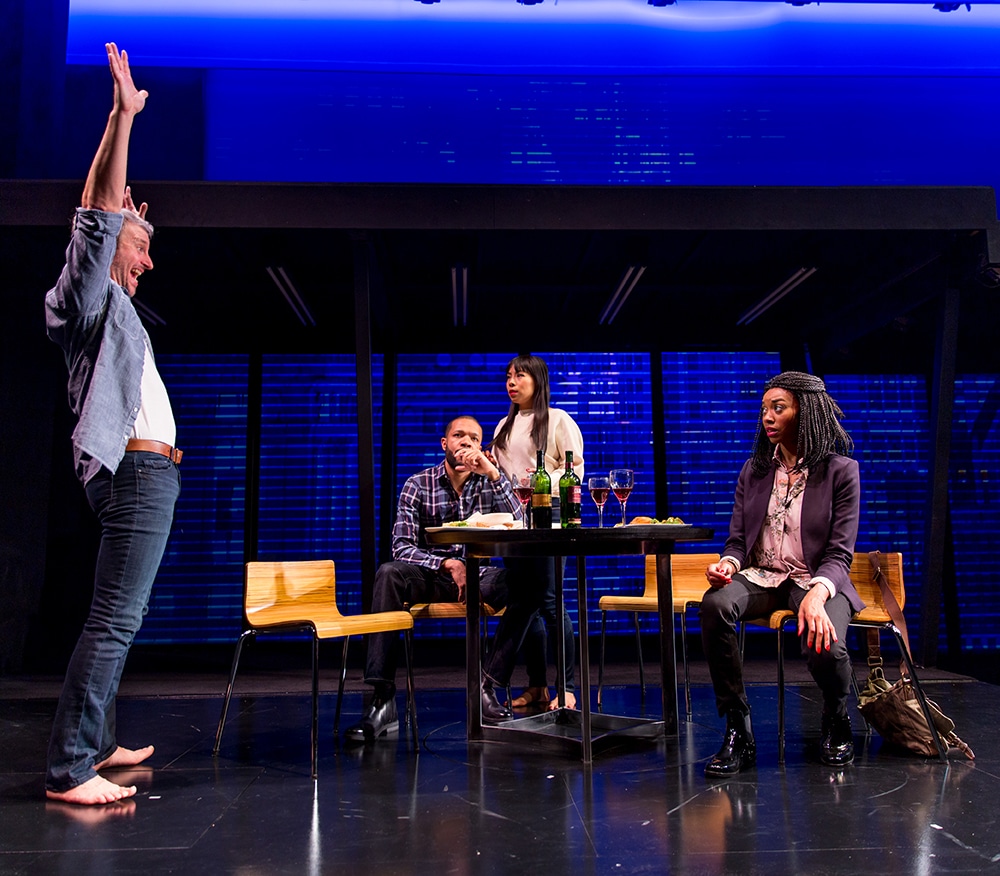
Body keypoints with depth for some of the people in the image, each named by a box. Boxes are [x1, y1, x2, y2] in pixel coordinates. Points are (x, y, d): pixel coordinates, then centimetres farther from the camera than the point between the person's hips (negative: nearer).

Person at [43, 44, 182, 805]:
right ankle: (68, 771, -11)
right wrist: (123, 116, -18)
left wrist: (121, 123, 31)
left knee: (121, 618, 13)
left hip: (144, 471, 10)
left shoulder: (109, 302, 21)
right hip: (139, 470, -10)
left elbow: (109, 213, 30)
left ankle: (96, 743, 21)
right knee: (114, 620, -13)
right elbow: (99, 215, -16)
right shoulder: (91, 294, -2)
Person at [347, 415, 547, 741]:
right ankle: (382, 701, -33)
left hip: (480, 577, 1)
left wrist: (494, 473, -20)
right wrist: (447, 564, -23)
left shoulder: (490, 482, 6)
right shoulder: (418, 485, 2)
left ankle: (488, 687, -23)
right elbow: (402, 547, -7)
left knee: (528, 575, -27)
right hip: (431, 578, -1)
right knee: (389, 574, -32)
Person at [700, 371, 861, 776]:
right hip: (760, 577, 3)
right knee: (714, 605, -32)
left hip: (818, 580, -3)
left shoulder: (841, 471, -1)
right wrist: (728, 563, -16)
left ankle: (837, 724, 6)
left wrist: (817, 594, -29)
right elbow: (737, 539, 10)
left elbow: (839, 554, -7)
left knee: (826, 647, -34)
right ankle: (738, 734, -22)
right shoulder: (754, 470, 12)